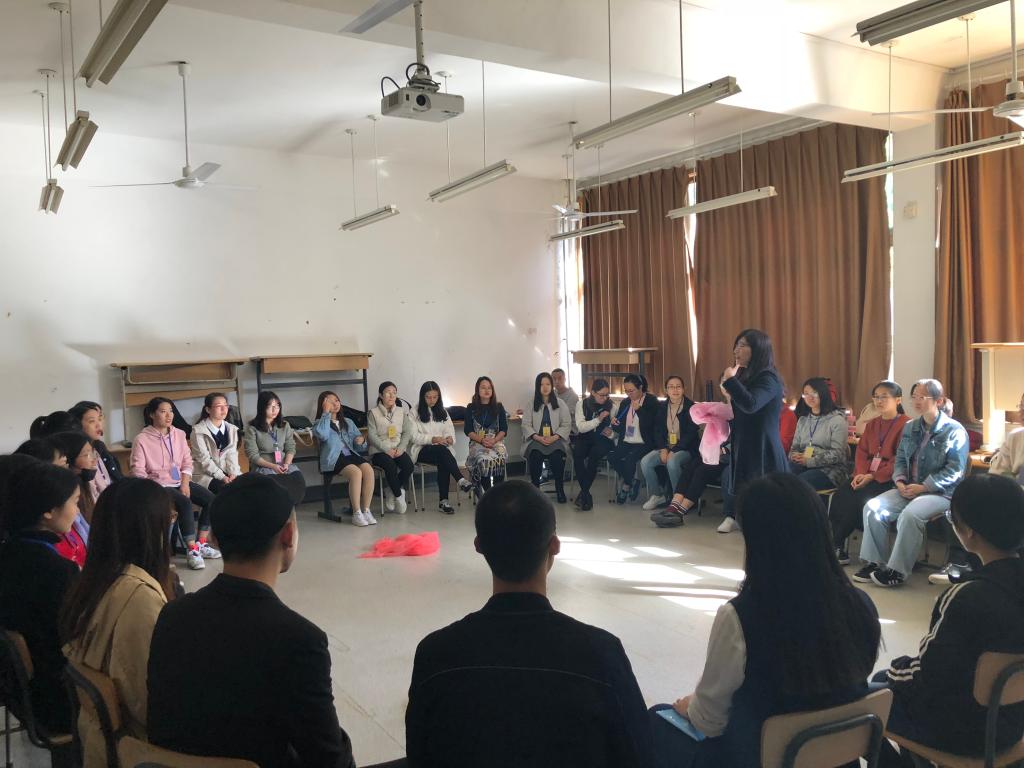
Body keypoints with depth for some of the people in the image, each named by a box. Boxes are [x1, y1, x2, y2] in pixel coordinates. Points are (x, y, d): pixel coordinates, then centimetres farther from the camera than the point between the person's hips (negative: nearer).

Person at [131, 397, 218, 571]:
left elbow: (187, 462, 10)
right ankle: (192, 550, -25)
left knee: (210, 499, -15)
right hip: (159, 484, -6)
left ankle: (201, 543, -5)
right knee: (185, 503, -32)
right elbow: (138, 470, -10)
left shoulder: (179, 434, 8)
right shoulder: (142, 439, -6)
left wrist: (185, 483, -5)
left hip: (180, 481, 6)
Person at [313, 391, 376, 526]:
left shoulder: (348, 422, 25)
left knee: (368, 470, -28)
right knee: (356, 472, -33)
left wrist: (361, 440, 0)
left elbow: (360, 447, 25)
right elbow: (322, 435, -15)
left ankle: (366, 510, -23)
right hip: (334, 459, -4)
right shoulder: (319, 423, 12)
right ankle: (356, 513, -26)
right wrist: (326, 413, -6)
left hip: (352, 454, 4)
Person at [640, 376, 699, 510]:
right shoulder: (662, 407, 8)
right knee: (645, 462, -19)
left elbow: (691, 433, -13)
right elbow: (658, 430, 7)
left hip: (685, 448, -5)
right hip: (665, 447, 5)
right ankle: (657, 495, 1)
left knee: (672, 462, -36)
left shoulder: (691, 407, -8)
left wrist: (673, 451, -19)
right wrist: (663, 449, -11)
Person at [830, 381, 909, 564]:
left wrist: (873, 476, -18)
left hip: (888, 478, -6)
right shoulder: (872, 424, 19)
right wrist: (860, 473, -8)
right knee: (840, 495, -19)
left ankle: (837, 546, -11)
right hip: (868, 476, 6)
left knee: (857, 499, -26)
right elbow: (862, 451, 12)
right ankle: (838, 549, -17)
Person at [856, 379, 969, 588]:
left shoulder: (955, 431, -7)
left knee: (910, 515, -34)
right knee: (872, 507, -16)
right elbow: (900, 459, 17)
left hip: (941, 492, -6)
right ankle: (874, 562, -9)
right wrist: (900, 481, -4)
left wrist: (923, 487, -18)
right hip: (909, 489, 7)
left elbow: (955, 471, -13)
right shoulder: (910, 427, 15)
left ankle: (898, 570, -21)